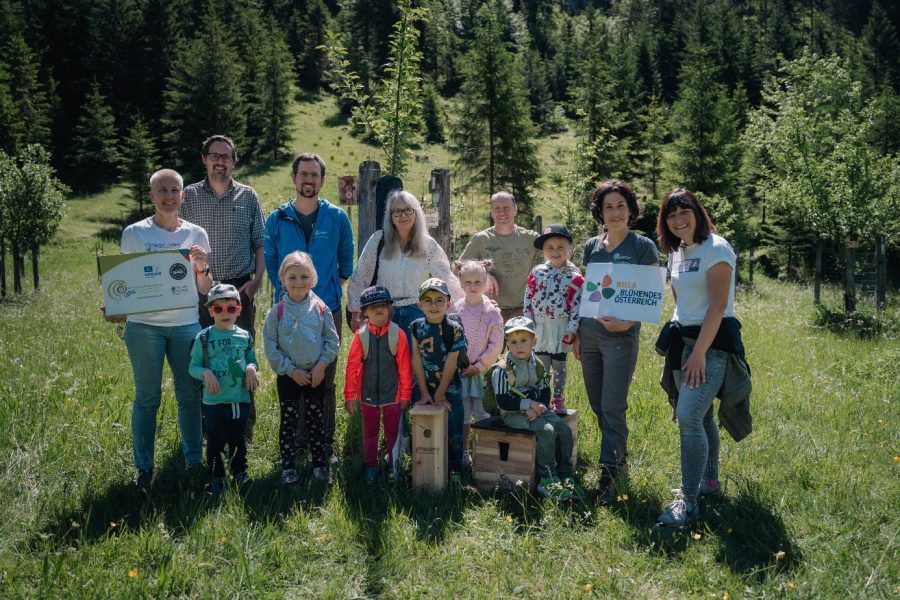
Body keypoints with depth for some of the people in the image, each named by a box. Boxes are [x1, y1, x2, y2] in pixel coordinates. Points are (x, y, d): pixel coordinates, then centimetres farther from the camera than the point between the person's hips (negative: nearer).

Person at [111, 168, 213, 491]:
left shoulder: (196, 234, 5)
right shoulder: (134, 234, 0)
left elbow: (204, 290, 8)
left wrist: (203, 268, -12)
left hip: (186, 324, 2)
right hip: (144, 326, -1)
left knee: (190, 396, 6)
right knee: (147, 398, 5)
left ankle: (194, 461, 19)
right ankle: (144, 468, 16)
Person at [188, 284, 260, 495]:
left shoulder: (244, 336, 4)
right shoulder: (204, 338, -4)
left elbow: (252, 360, 13)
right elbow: (193, 366, -2)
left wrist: (251, 368, -9)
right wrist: (206, 373, -21)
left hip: (241, 398, 2)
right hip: (214, 400, -2)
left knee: (239, 440, 14)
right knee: (215, 441, 8)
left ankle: (240, 472, 31)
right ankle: (216, 477, 23)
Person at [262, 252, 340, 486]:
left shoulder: (320, 308, -3)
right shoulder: (277, 311, -7)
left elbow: (332, 340, 1)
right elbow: (270, 346, -7)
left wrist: (322, 364, -11)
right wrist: (291, 370, -11)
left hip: (316, 374, 1)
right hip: (287, 376, -1)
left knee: (316, 421, 9)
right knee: (288, 422, 9)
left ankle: (320, 465, 20)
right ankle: (288, 468, 19)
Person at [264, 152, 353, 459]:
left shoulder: (337, 218, 3)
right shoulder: (277, 219, 4)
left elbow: (346, 260, 14)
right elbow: (270, 261, 13)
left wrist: (335, 287, 9)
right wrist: (284, 290, 9)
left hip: (328, 310, 0)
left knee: (325, 379, 4)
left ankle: (325, 443, 14)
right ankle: (298, 442, 15)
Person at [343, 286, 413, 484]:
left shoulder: (398, 334, -11)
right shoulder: (360, 336, -9)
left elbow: (405, 367, -6)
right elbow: (352, 367, -5)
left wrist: (405, 395, -2)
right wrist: (349, 396, -4)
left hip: (392, 394, -1)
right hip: (368, 395, 1)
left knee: (393, 432, 12)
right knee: (370, 432, 15)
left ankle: (394, 466, 28)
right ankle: (371, 467, 30)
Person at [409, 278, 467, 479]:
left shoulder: (454, 328, -12)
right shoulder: (416, 327, -4)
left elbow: (451, 364, -11)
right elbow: (417, 361, -4)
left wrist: (440, 394, -8)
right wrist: (424, 392, -6)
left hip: (449, 389, -2)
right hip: (424, 389, 2)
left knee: (454, 434, 3)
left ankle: (454, 471, 19)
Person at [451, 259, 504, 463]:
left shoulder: (492, 311, -4)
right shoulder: (455, 309, 1)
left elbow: (496, 345, -4)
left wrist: (479, 365, -9)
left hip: (482, 370, -2)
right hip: (458, 369, 2)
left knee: (483, 413, -2)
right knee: (462, 414, 8)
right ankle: (463, 452, 19)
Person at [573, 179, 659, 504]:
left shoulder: (643, 246, -4)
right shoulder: (591, 246, 10)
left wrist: (627, 322, -20)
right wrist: (577, 332, 11)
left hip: (621, 335, -5)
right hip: (590, 331, 5)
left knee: (612, 407, -6)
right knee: (597, 404, 12)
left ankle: (608, 474, 1)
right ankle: (620, 457, 29)